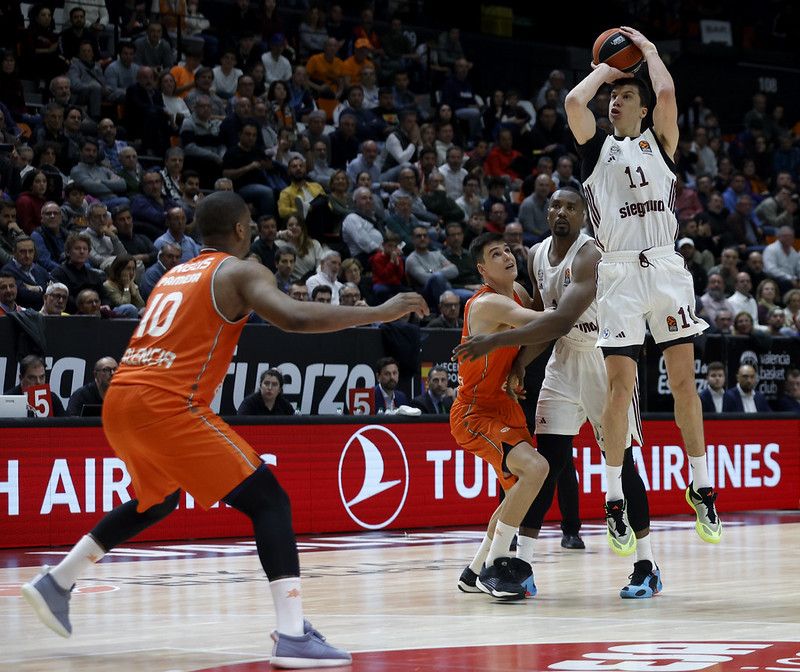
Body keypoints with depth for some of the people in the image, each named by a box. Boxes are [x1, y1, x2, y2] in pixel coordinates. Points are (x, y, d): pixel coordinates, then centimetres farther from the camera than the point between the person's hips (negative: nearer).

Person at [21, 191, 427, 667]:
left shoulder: (176, 274, 25)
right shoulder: (241, 271, 1)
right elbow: (296, 318, -17)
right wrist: (382, 312, -11)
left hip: (121, 400, 8)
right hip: (167, 403, -8)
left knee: (158, 501, 34)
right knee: (269, 501, -5)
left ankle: (56, 583, 36)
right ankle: (294, 637, -18)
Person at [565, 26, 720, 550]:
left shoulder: (659, 142, 14)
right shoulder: (597, 148, 14)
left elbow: (667, 93, -5)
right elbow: (574, 102, -4)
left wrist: (648, 50, 11)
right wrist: (604, 69, 12)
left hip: (666, 266, 1)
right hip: (619, 271, -1)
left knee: (683, 379, 1)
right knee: (621, 385, -6)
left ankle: (701, 486, 11)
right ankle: (615, 500, 0)